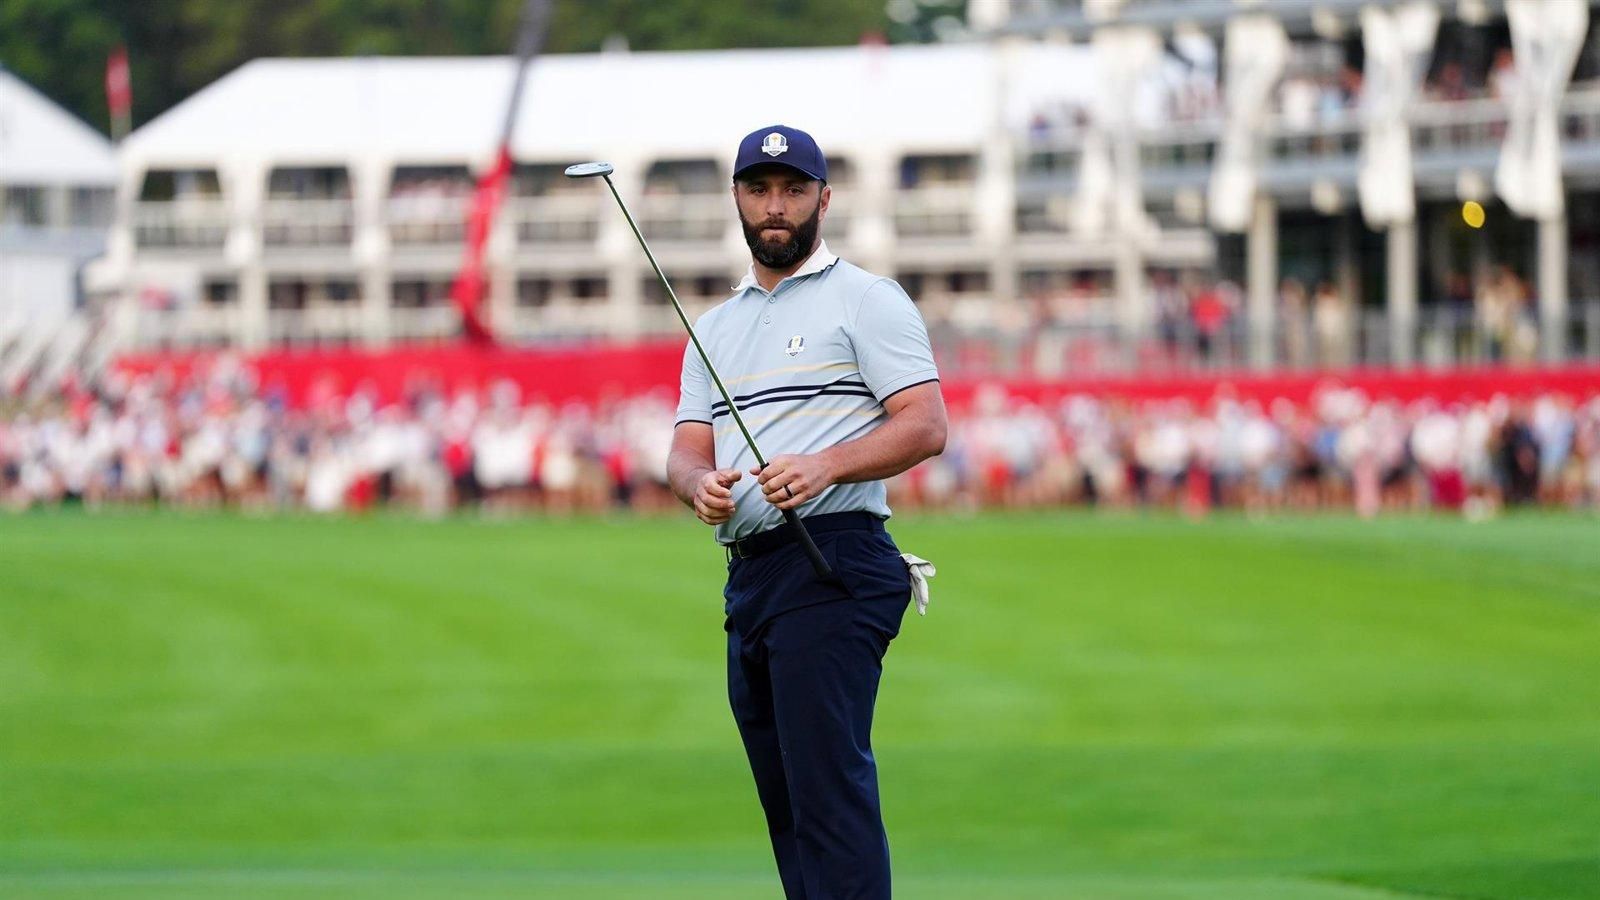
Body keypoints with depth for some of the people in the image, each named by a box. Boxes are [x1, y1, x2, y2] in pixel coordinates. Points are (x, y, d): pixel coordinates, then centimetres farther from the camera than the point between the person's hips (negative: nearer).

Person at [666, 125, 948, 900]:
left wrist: (825, 465, -24)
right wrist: (700, 485, -10)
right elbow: (687, 450, 15)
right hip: (747, 576, 8)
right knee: (785, 801, 8)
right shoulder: (716, 327, 22)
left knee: (829, 785, -18)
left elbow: (926, 425, -8)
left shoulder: (866, 302, 2)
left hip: (832, 571, -8)